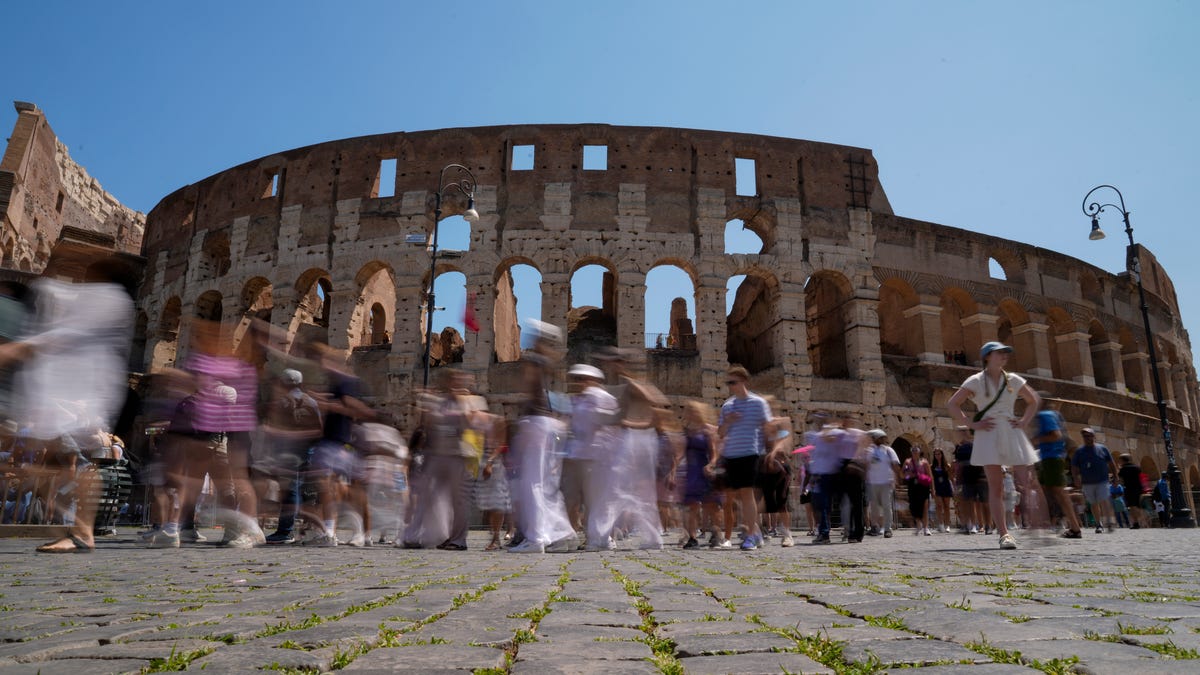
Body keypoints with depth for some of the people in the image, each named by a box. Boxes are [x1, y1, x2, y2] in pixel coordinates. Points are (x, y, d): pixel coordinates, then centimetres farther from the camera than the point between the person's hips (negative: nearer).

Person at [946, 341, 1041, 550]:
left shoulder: (1014, 380, 11)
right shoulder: (976, 381, 1)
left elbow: (1033, 401, 24)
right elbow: (952, 404, 1)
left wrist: (1024, 421, 9)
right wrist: (972, 423, -7)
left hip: (1012, 433, 3)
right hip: (989, 434, -3)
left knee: (1024, 484, -2)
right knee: (996, 487, -5)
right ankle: (1004, 534, -3)